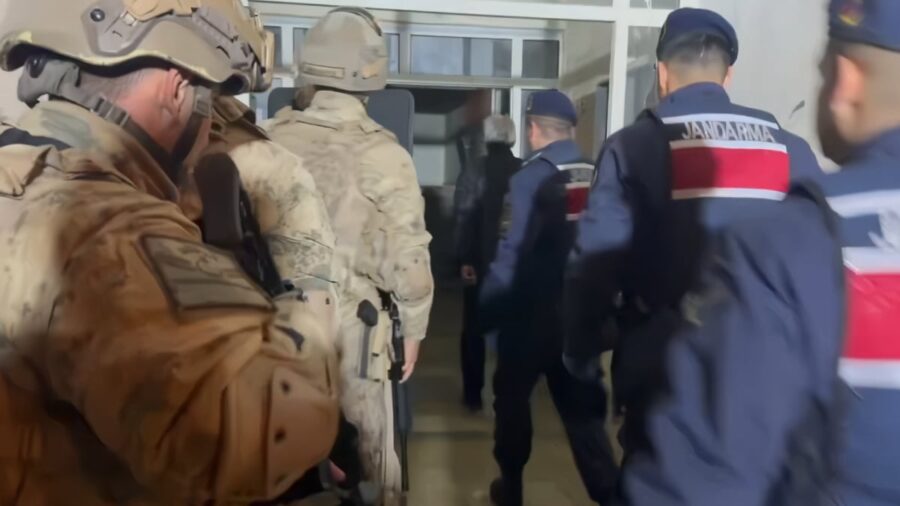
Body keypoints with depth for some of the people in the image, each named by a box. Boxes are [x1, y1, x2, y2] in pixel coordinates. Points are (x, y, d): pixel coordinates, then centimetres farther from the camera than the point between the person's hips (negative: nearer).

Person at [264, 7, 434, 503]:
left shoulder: (267, 141, -4)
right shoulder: (384, 157, -13)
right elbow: (408, 260, -12)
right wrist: (413, 328, 3)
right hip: (347, 325, -3)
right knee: (367, 454, 15)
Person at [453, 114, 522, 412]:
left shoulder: (473, 174, -5)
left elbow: (464, 220, -11)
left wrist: (464, 259, -9)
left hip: (481, 262, -2)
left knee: (475, 329, 10)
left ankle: (473, 394, 13)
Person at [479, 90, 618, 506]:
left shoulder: (531, 178, -15)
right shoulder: (596, 176, 0)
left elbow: (515, 250, -20)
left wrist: (488, 307, -11)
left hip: (532, 311, -4)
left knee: (512, 396, 16)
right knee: (581, 405, 12)